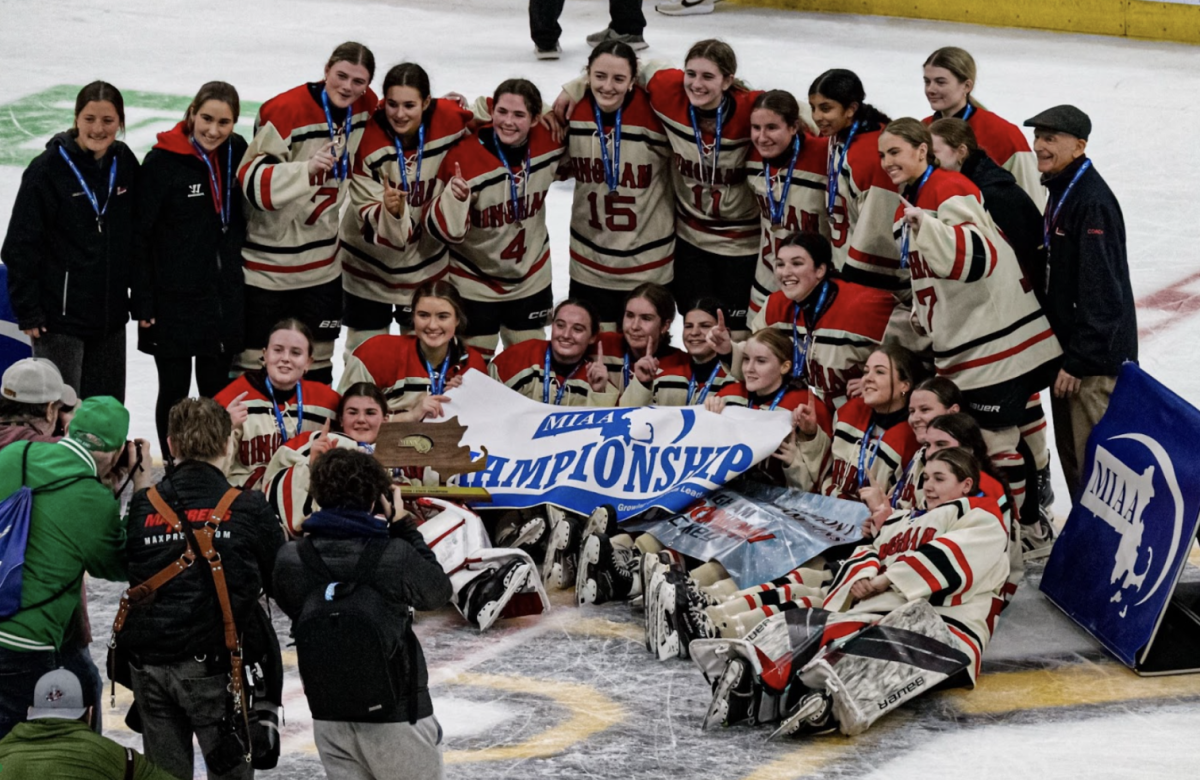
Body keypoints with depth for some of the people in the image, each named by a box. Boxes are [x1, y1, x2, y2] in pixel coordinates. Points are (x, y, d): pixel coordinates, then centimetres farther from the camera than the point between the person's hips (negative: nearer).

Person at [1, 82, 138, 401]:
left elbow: (137, 234, 14)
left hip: (110, 313, 5)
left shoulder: (125, 164, 3)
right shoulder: (48, 168, -12)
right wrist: (27, 311, -12)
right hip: (61, 313, -5)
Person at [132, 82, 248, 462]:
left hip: (223, 296, 5)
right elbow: (140, 235, -11)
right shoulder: (163, 161, -14)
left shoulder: (236, 152, 2)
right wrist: (142, 302, -12)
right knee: (174, 391, 5)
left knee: (217, 389, 12)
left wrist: (238, 280, 16)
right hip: (174, 298, -5)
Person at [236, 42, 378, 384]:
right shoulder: (285, 111, -21)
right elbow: (252, 183, -28)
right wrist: (306, 169, -43)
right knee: (254, 357, 2)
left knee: (317, 364, 13)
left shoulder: (365, 107, -1)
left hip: (321, 263, 6)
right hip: (266, 264, -6)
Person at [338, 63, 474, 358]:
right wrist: (389, 211, -43)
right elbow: (367, 215, -21)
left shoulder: (451, 121, -19)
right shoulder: (367, 138, -24)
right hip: (369, 265, -2)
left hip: (427, 263, 2)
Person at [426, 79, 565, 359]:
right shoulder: (464, 157, -28)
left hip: (530, 279, 4)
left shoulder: (549, 142, -14)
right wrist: (455, 197, -42)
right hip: (474, 282, -4)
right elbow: (443, 230, -28)